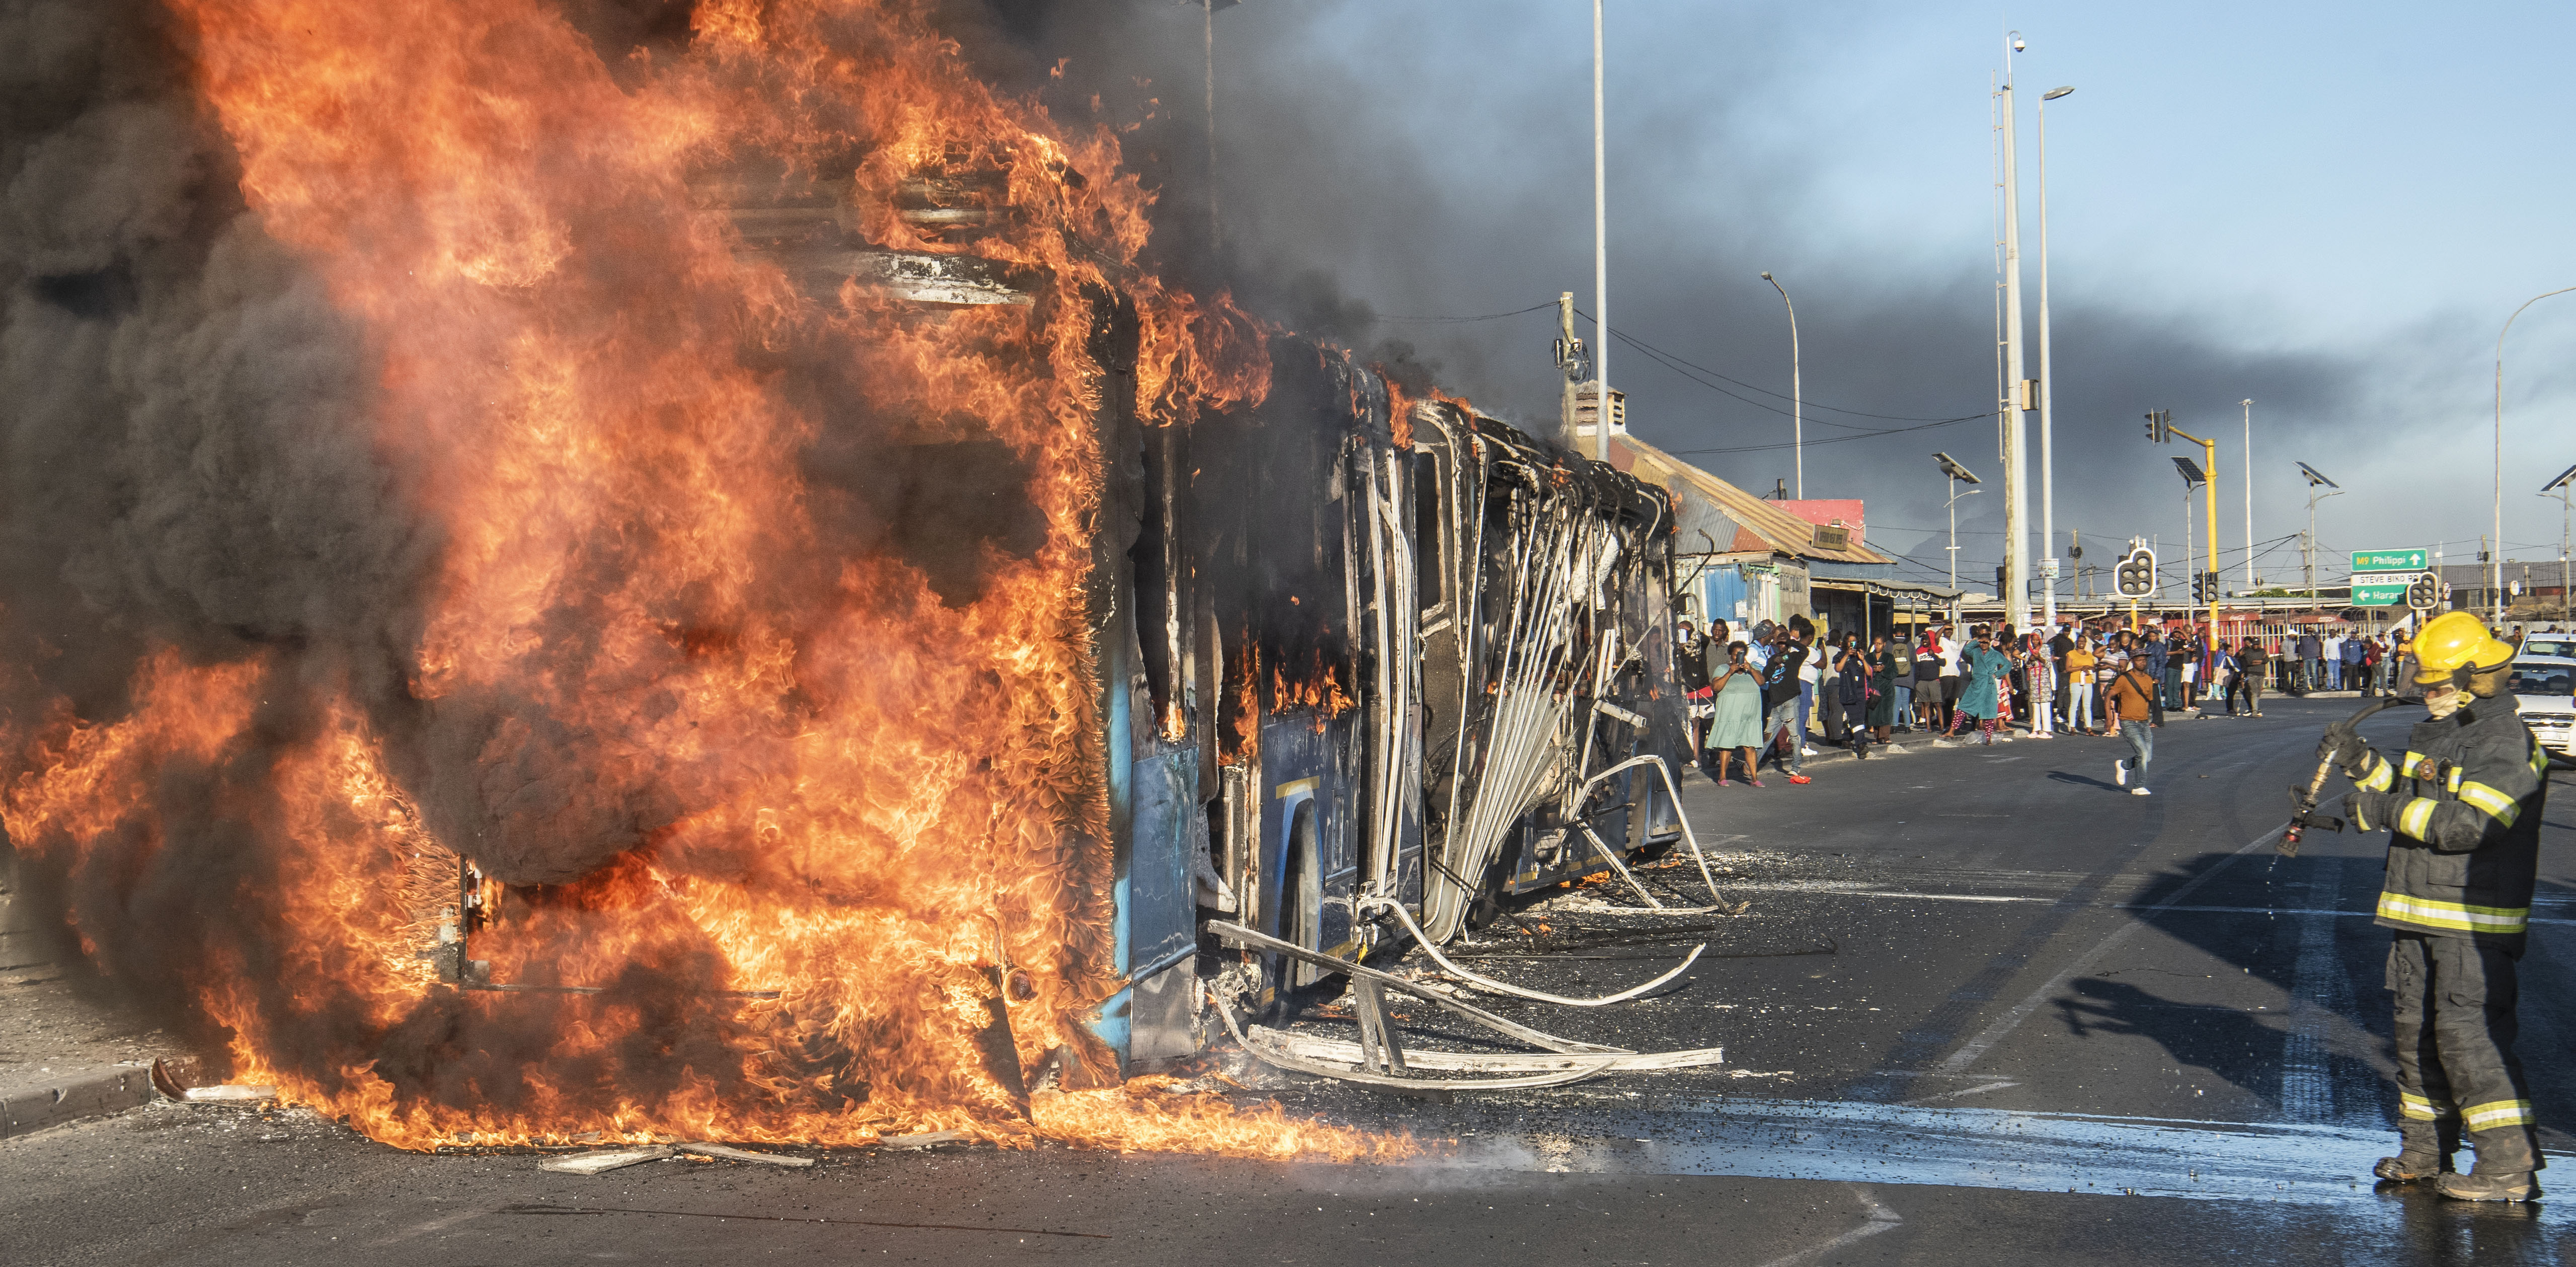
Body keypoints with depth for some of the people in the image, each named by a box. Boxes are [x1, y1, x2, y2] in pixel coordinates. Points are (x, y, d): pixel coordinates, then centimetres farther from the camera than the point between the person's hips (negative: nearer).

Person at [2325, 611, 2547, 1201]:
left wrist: (2384, 811, -20)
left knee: (2468, 1031, -12)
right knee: (2417, 1027, 13)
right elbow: (2407, 800, 20)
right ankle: (2425, 1150, 24)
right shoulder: (2433, 735, 15)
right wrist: (2363, 763, 4)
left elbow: (2471, 823, -24)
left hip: (2476, 918, -9)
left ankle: (2508, 1163, -8)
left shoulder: (2506, 742, -14)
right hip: (2418, 910, 9)